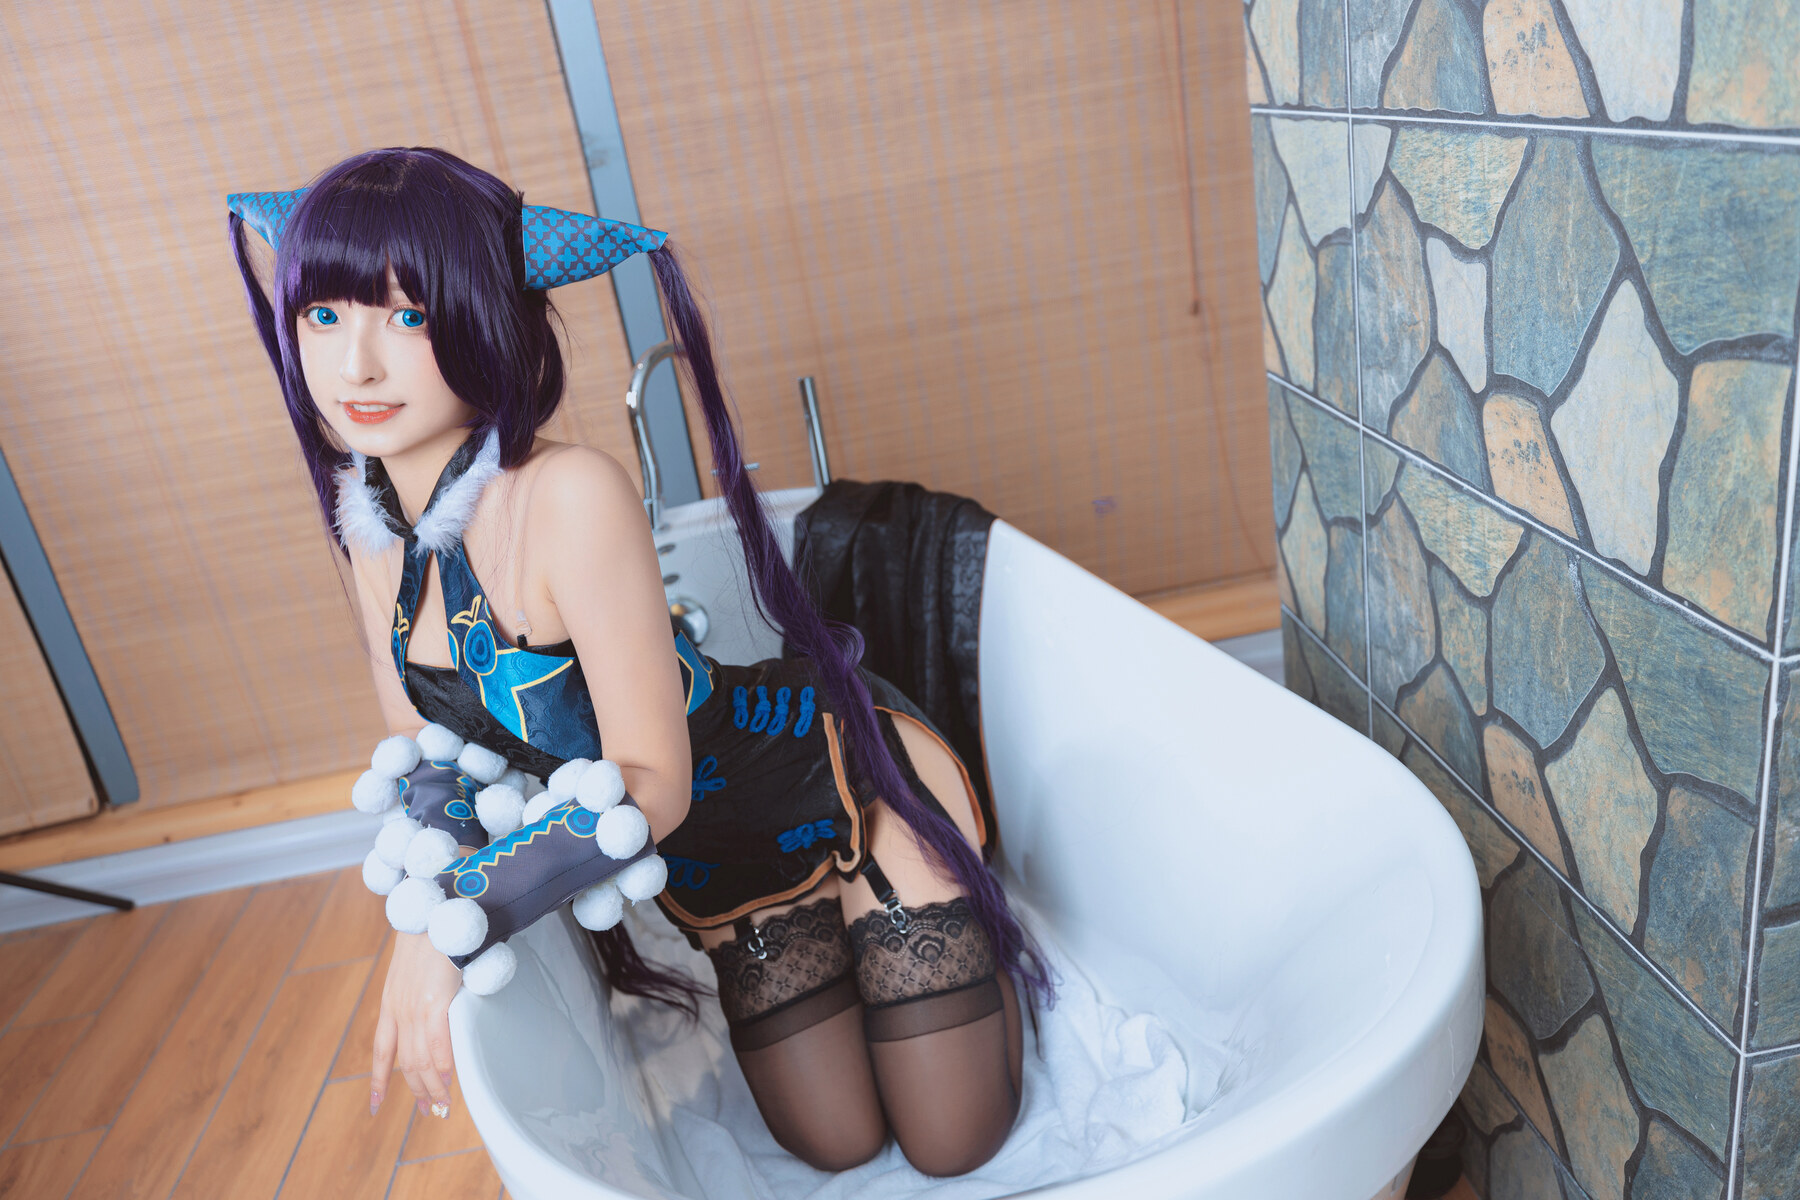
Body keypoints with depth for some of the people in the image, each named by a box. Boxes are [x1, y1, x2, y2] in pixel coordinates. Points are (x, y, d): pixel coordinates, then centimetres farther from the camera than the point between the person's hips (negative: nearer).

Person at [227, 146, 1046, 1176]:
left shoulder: (569, 495, -32)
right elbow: (421, 744, 2)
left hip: (853, 792, -5)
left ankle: (972, 921, 29)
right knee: (836, 1147, 17)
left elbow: (652, 779, -26)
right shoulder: (373, 516, -7)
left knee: (955, 1148, 8)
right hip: (717, 869, 6)